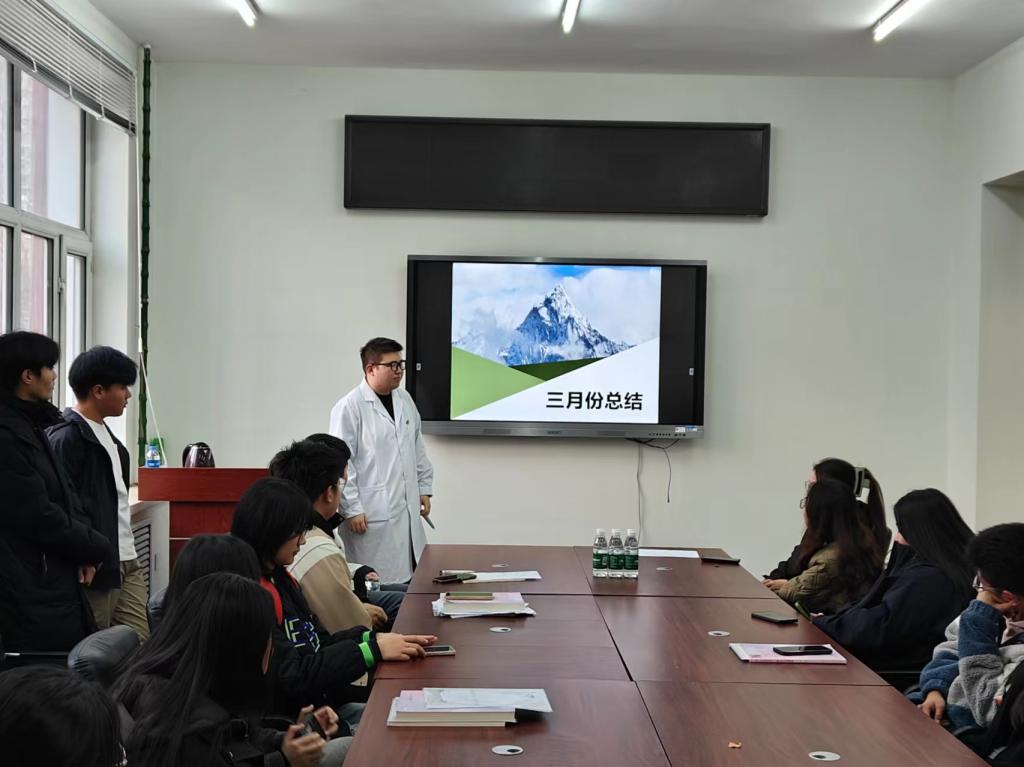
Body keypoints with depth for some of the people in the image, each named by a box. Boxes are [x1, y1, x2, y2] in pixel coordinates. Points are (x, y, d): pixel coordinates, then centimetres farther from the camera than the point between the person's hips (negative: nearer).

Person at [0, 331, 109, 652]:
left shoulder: (30, 425, 13)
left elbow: (64, 493, 14)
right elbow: (39, 516, -19)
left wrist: (84, 548, -2)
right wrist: (93, 548, -5)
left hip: (56, 577, 10)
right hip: (29, 590, -10)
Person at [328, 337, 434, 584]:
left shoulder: (404, 399, 12)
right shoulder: (350, 407, -10)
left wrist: (425, 488, 17)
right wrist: (352, 509, -13)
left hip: (407, 510, 7)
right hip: (371, 516, -7)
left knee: (411, 578, 8)